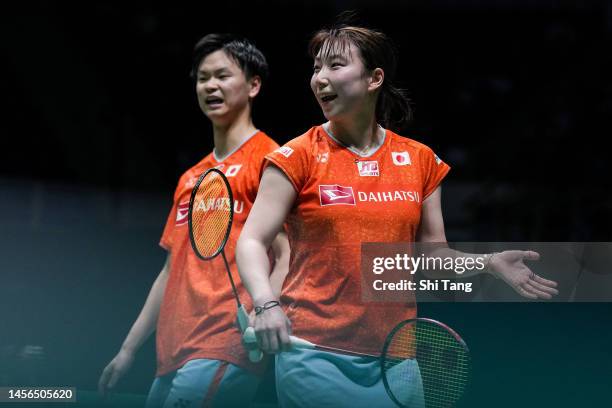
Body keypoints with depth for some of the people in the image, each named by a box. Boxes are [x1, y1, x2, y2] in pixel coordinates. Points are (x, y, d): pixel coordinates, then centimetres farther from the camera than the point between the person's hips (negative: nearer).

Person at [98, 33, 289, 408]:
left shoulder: (268, 159, -2)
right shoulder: (190, 179, 21)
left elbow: (286, 257, -9)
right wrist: (128, 349, 22)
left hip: (224, 351, -7)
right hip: (174, 356, 7)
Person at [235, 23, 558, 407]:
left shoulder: (420, 160, 6)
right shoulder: (298, 157, -3)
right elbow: (252, 242, -5)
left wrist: (490, 263, -5)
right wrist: (266, 303, -23)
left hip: (393, 358, 3)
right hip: (315, 357, -3)